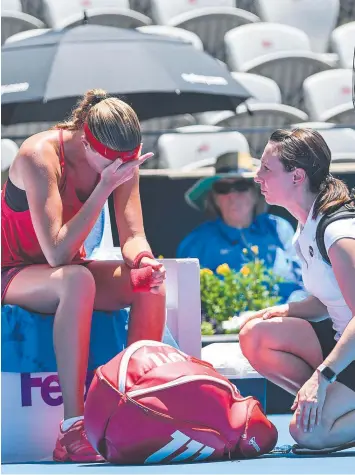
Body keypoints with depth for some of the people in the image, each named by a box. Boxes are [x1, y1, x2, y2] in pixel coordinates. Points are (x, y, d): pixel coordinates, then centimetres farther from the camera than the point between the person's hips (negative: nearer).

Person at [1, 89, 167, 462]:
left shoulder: (121, 161, -8)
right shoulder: (40, 156, -27)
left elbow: (132, 236, -8)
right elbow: (58, 253, -33)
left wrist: (144, 261, -33)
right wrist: (105, 186, -36)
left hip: (66, 271, 6)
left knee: (151, 284, -21)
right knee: (77, 280, -39)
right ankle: (72, 429, -42)